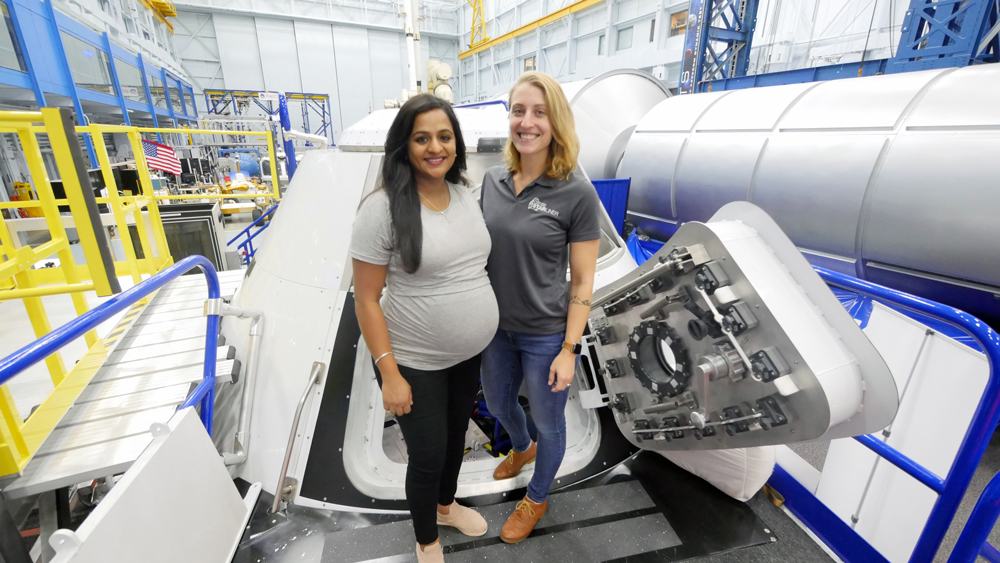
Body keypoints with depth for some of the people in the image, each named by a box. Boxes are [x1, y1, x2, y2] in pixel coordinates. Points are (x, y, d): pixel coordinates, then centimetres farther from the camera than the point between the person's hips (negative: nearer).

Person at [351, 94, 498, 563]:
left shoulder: (465, 194, 0)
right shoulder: (382, 208, -18)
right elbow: (366, 299, -15)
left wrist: (491, 331, 11)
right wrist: (390, 375, -17)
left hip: (470, 354, 6)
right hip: (416, 364, -5)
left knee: (457, 436, 25)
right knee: (427, 457, 12)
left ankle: (446, 505, 57)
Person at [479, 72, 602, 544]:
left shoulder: (577, 193, -18)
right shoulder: (493, 179, -3)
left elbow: (582, 282, -13)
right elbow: (481, 251, 6)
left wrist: (568, 350, -12)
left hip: (546, 334, -5)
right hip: (498, 326, 6)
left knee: (548, 422, 18)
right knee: (498, 404, 28)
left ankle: (537, 498, 49)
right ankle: (521, 448, 63)